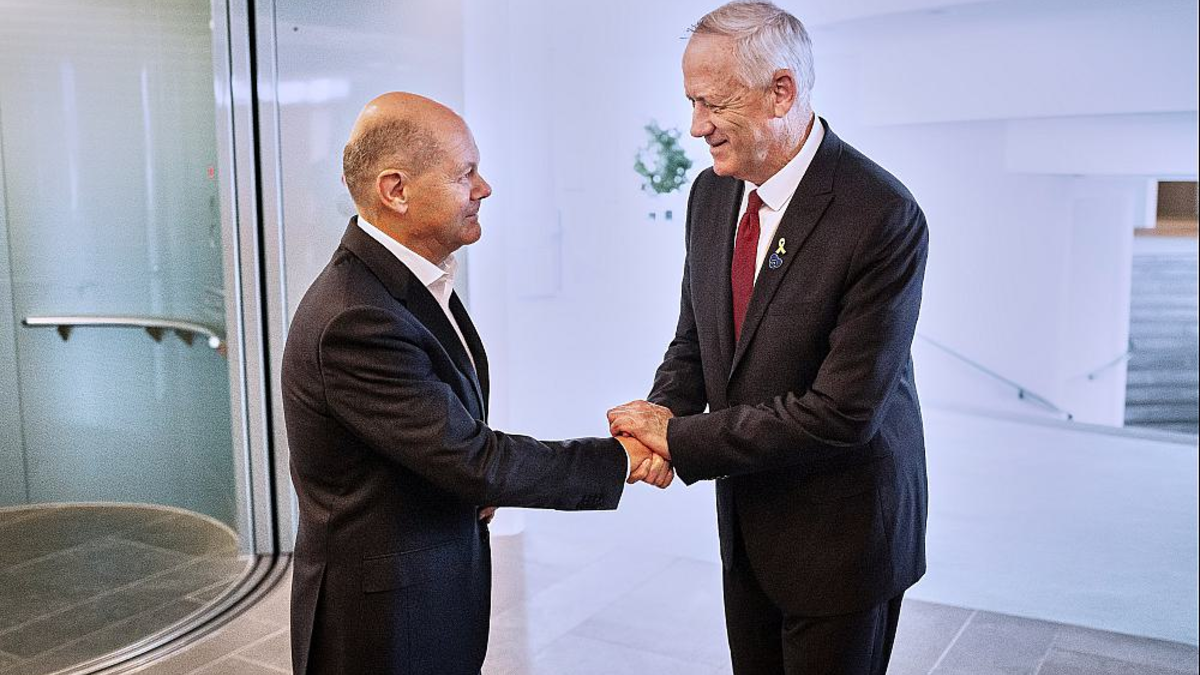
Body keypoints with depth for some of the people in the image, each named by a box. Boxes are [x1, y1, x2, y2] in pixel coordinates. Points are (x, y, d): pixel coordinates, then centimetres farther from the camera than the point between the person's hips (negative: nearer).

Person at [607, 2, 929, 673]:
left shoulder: (883, 217, -24)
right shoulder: (713, 194, -1)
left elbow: (843, 411, -26)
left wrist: (680, 438, -22)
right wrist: (663, 412, -14)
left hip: (840, 530, -6)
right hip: (747, 518, 7)